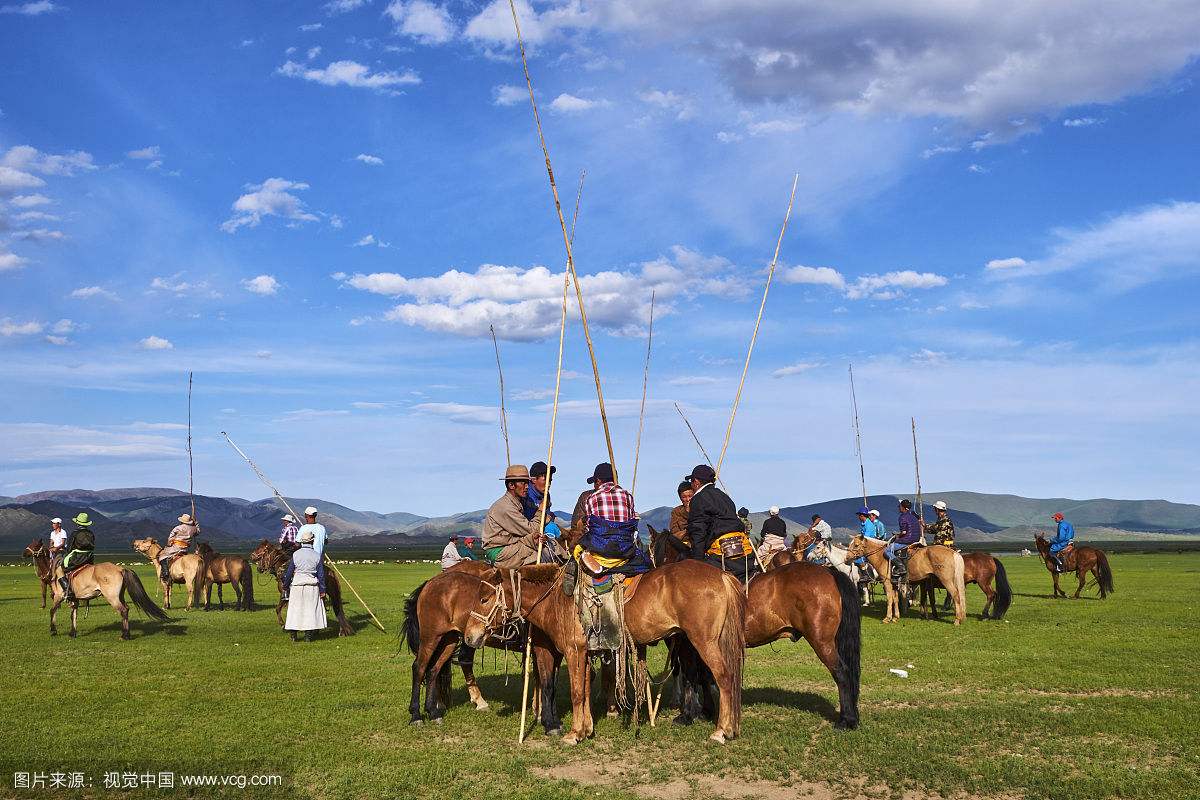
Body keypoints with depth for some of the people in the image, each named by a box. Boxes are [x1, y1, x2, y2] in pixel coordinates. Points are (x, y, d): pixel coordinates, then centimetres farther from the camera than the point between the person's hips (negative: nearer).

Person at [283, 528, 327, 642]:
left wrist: (285, 585, 15)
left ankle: (293, 634, 10)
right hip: (312, 586, 0)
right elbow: (321, 575, -2)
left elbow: (289, 572, 2)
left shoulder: (296, 555, -3)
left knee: (295, 609, 9)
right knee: (311, 610, 6)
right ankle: (308, 635, 6)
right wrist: (322, 590, 3)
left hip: (297, 586, 0)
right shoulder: (317, 556, -4)